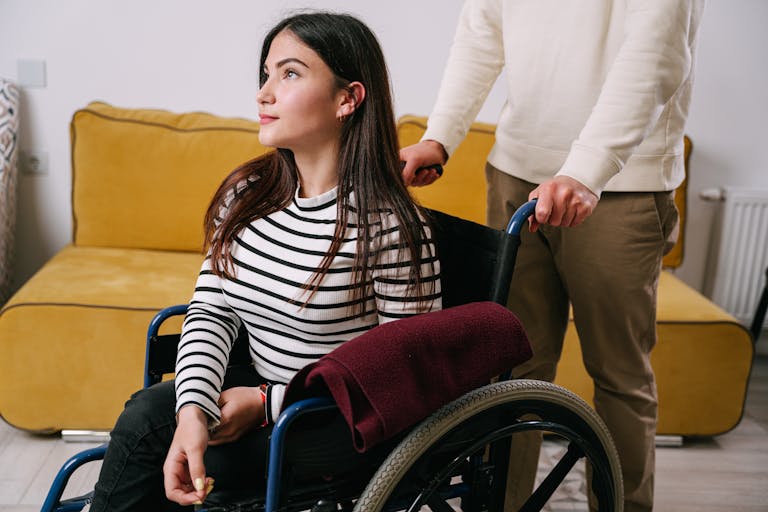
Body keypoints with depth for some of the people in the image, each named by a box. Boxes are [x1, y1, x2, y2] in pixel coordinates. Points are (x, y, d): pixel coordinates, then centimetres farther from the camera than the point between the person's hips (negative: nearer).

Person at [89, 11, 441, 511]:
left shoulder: (390, 225, -19)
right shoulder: (247, 193, 0)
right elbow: (211, 310, -1)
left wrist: (267, 403, -17)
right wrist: (193, 409, -21)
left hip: (348, 429, -5)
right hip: (261, 390, 5)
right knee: (148, 411, -21)